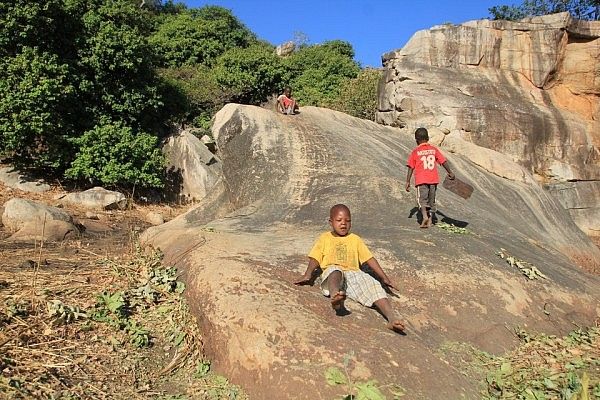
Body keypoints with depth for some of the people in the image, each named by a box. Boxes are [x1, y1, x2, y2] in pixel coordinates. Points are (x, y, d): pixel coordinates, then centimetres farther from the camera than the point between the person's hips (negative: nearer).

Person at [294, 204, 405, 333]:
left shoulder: (355, 239, 28)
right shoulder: (325, 238, 25)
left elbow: (369, 259, 23)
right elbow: (315, 258, 15)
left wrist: (384, 278, 13)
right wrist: (308, 275, -3)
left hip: (354, 273, 2)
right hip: (332, 272, -2)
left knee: (373, 285, -27)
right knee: (335, 272, -39)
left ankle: (392, 318, -44)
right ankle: (335, 296, -70)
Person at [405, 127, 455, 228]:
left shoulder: (415, 152, -1)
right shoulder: (434, 149, 7)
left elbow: (410, 168, -3)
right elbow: (443, 161, 10)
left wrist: (408, 182, 1)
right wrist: (450, 172, 20)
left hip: (421, 180, -3)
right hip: (433, 179, 4)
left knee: (422, 199, -5)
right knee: (432, 200, 14)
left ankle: (425, 216, -29)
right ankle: (430, 220, 21)